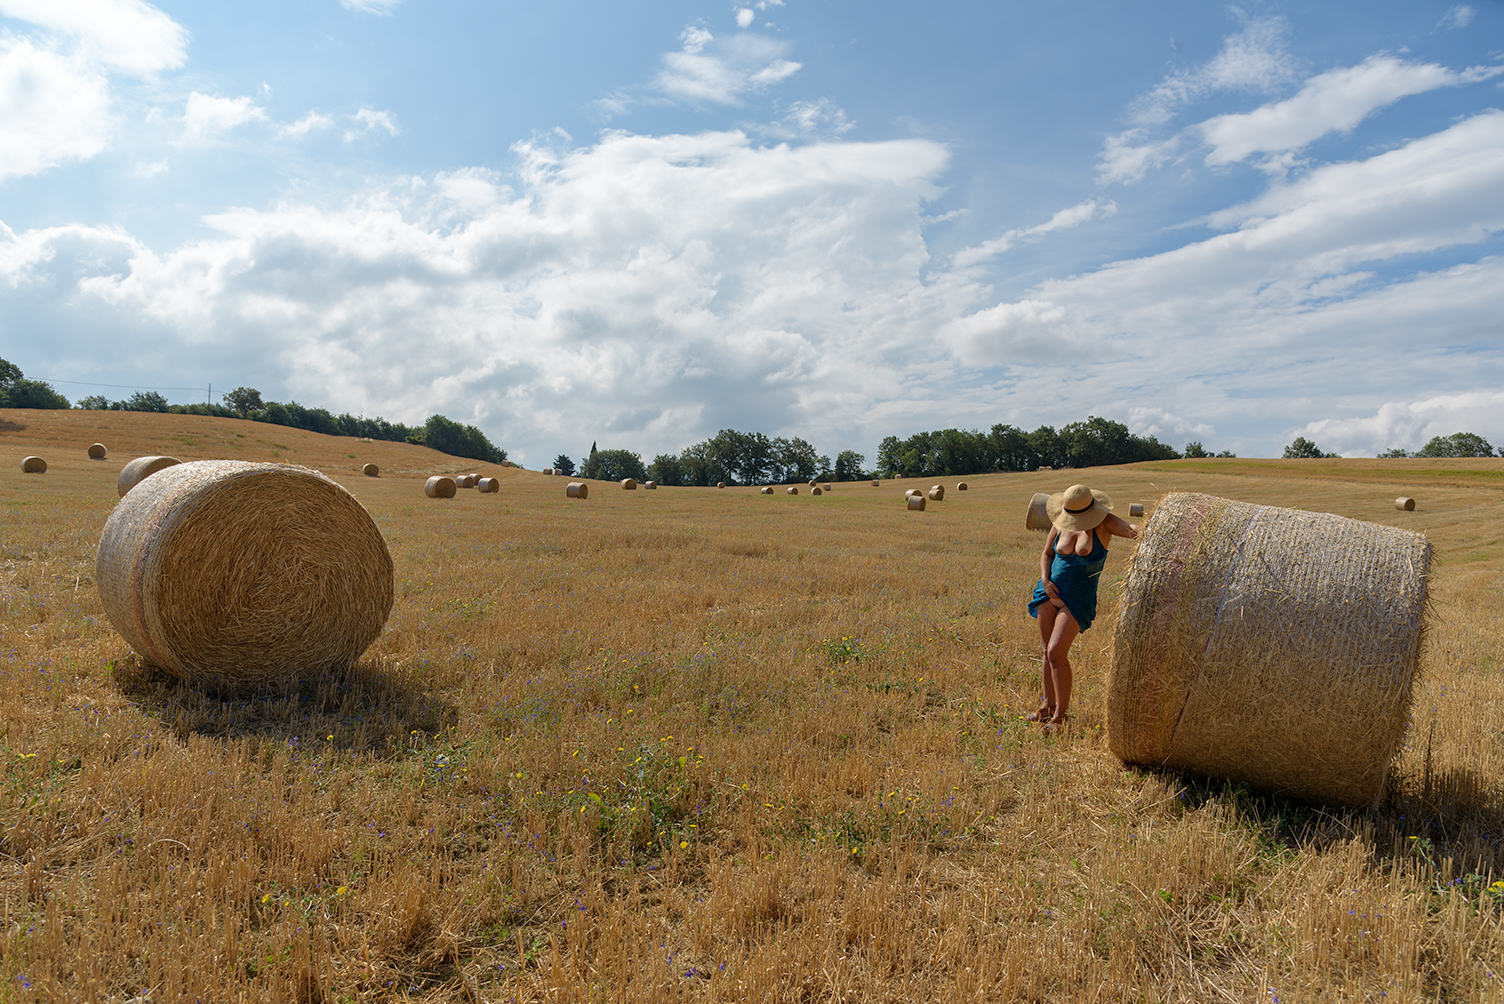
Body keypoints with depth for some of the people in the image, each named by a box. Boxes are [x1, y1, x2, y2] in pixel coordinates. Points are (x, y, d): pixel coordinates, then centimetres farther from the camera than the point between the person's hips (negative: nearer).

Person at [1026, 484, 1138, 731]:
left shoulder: (1104, 523, -11)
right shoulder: (1061, 525, 0)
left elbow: (1128, 529, -29)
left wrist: (1134, 531, -53)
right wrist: (1045, 579, -6)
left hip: (1079, 598, -5)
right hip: (1050, 590, 5)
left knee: (1056, 652, -14)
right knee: (1048, 650, 12)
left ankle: (1061, 713, 0)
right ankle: (1048, 704, 28)